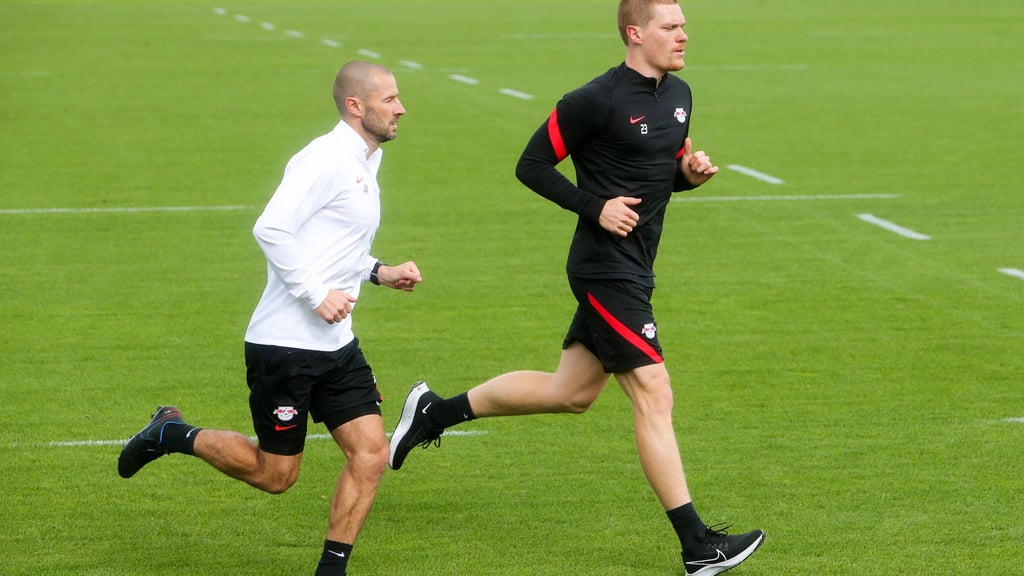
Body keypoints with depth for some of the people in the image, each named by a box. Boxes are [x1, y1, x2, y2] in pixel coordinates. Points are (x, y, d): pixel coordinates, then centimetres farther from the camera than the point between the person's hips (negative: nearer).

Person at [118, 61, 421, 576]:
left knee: (371, 453, -4)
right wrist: (316, 294, -25)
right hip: (285, 344, -9)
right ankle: (171, 435, 22)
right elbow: (271, 229, -24)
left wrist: (380, 273, 12)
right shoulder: (325, 159, -16)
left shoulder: (364, 163, 15)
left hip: (336, 343, 9)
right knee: (275, 474, 1)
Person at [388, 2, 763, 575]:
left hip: (634, 268, 10)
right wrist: (595, 206, -18)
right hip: (606, 267, -9)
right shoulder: (596, 102, -16)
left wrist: (691, 172, 0)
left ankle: (435, 412, 30)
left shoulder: (679, 95, 10)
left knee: (570, 392, 17)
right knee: (654, 396, -8)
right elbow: (532, 165, -10)